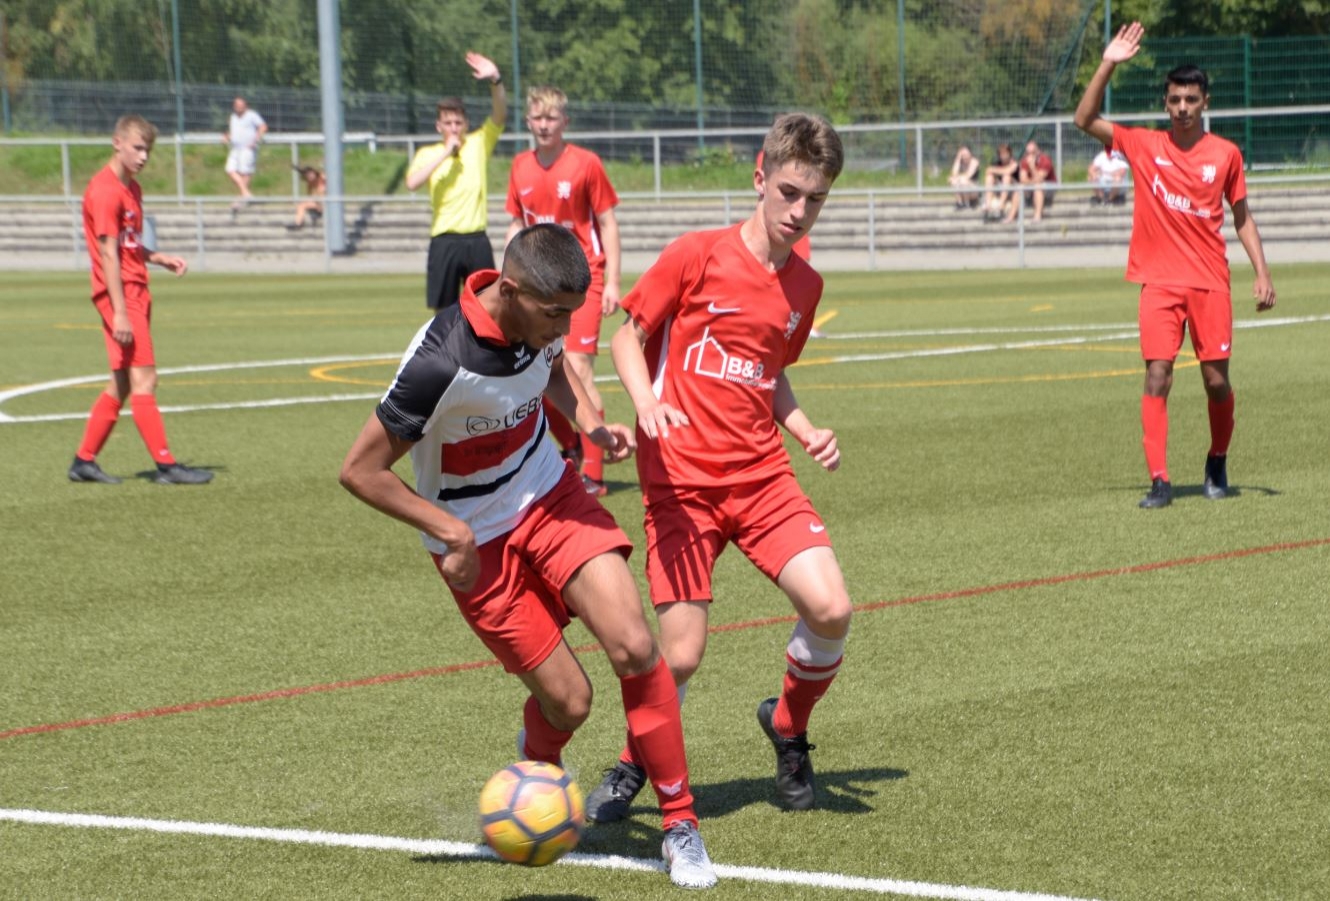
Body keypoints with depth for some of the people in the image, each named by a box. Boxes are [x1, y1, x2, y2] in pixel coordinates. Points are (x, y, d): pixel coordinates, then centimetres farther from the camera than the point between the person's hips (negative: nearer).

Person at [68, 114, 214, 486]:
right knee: (144, 380, -9)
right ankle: (166, 465, -9)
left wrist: (160, 258, 6)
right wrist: (119, 312, -21)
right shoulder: (105, 190, -13)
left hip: (136, 293, 10)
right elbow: (107, 252, -18)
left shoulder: (131, 188, 17)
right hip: (120, 295, -10)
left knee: (123, 383, 11)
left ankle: (84, 461, 17)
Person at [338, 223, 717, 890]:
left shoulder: (539, 320, -11)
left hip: (550, 496, 5)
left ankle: (680, 824, -3)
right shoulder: (441, 363, -31)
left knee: (633, 646, -15)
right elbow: (360, 470, -22)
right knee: (567, 699, -4)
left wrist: (591, 424, -2)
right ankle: (537, 775, 33)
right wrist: (452, 532, -24)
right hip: (478, 544, -5)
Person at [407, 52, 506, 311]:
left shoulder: (479, 144, 7)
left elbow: (499, 115, -8)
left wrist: (495, 80, -25)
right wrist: (446, 153, -14)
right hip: (445, 242, -1)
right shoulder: (428, 154, 4)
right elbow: (412, 182, -15)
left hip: (477, 241, 1)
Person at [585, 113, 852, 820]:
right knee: (681, 653, -10)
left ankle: (788, 727, 15)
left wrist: (807, 432, 6)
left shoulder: (804, 285, 9)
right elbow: (627, 334, 2)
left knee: (830, 609, -16)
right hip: (681, 479, -4)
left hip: (761, 475, 4)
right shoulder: (698, 255, -7)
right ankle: (631, 768, 20)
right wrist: (645, 401, -17)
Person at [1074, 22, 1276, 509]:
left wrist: (1262, 275, 3)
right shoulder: (1144, 145, 3)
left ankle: (1217, 462, 27)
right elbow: (1085, 120, -3)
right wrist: (1108, 65, -11)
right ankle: (1159, 481, -10)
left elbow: (1242, 217, 11)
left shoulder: (1226, 154, 4)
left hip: (1210, 281, 0)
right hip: (1159, 281, 0)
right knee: (1157, 377, -10)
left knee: (1216, 380, 1)